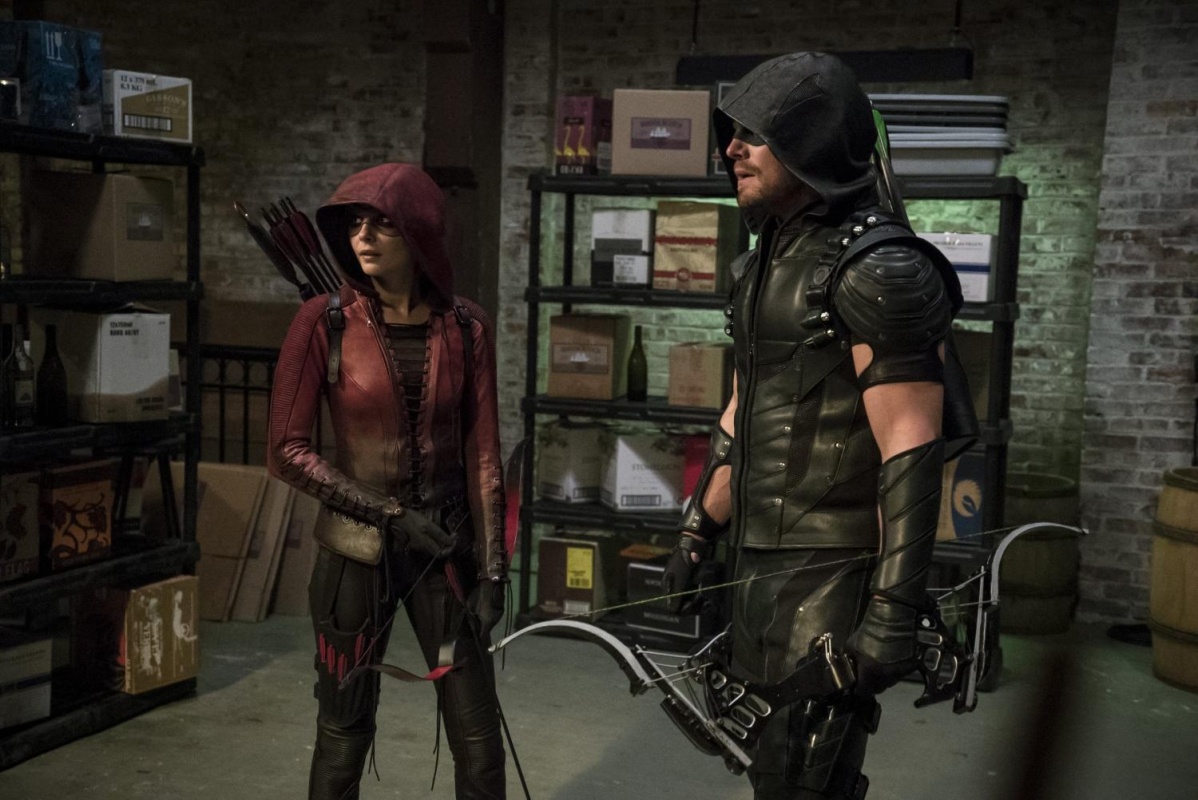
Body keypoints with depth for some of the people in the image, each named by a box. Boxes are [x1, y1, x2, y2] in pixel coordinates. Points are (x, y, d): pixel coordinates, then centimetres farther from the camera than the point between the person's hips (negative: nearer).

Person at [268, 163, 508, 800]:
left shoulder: (464, 328, -4)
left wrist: (492, 571, -3)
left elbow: (483, 457, -2)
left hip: (445, 551, 2)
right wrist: (389, 513, -13)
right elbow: (286, 450, -9)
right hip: (356, 553, -1)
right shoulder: (325, 322, -9)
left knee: (479, 740, 5)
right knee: (344, 736, 11)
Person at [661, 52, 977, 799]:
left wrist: (895, 613, -22)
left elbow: (913, 455, -21)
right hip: (763, 562, 8)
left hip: (835, 574, -8)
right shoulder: (766, 261, 10)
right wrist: (700, 532, 20)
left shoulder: (878, 271, -18)